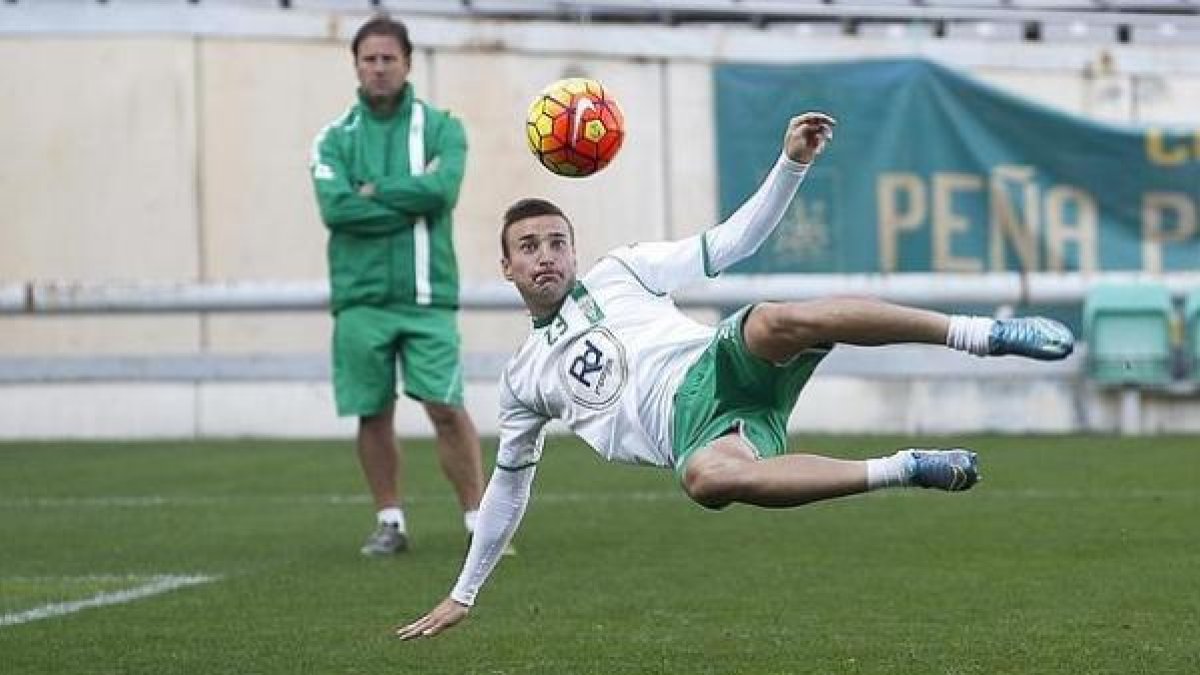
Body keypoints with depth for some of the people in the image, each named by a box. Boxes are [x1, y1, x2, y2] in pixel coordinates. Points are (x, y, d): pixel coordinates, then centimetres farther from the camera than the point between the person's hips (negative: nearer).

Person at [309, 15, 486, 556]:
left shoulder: (441, 128, 5)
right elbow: (335, 207, -10)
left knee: (446, 407, -8)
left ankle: (479, 521, -3)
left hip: (427, 297, -1)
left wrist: (374, 191, -8)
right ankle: (390, 522, 16)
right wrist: (413, 201, -9)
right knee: (374, 414, 4)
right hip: (360, 296, 1)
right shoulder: (334, 139, 7)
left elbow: (442, 188, -14)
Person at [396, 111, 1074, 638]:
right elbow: (509, 485, 37)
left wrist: (792, 165, 2)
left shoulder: (618, 274, 24)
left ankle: (984, 333, -36)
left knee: (780, 320, -37)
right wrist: (464, 594, 38)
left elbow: (730, 243, 18)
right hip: (692, 431, 1)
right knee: (706, 477, -39)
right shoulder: (526, 377, 28)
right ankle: (904, 470, -34)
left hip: (720, 367, -1)